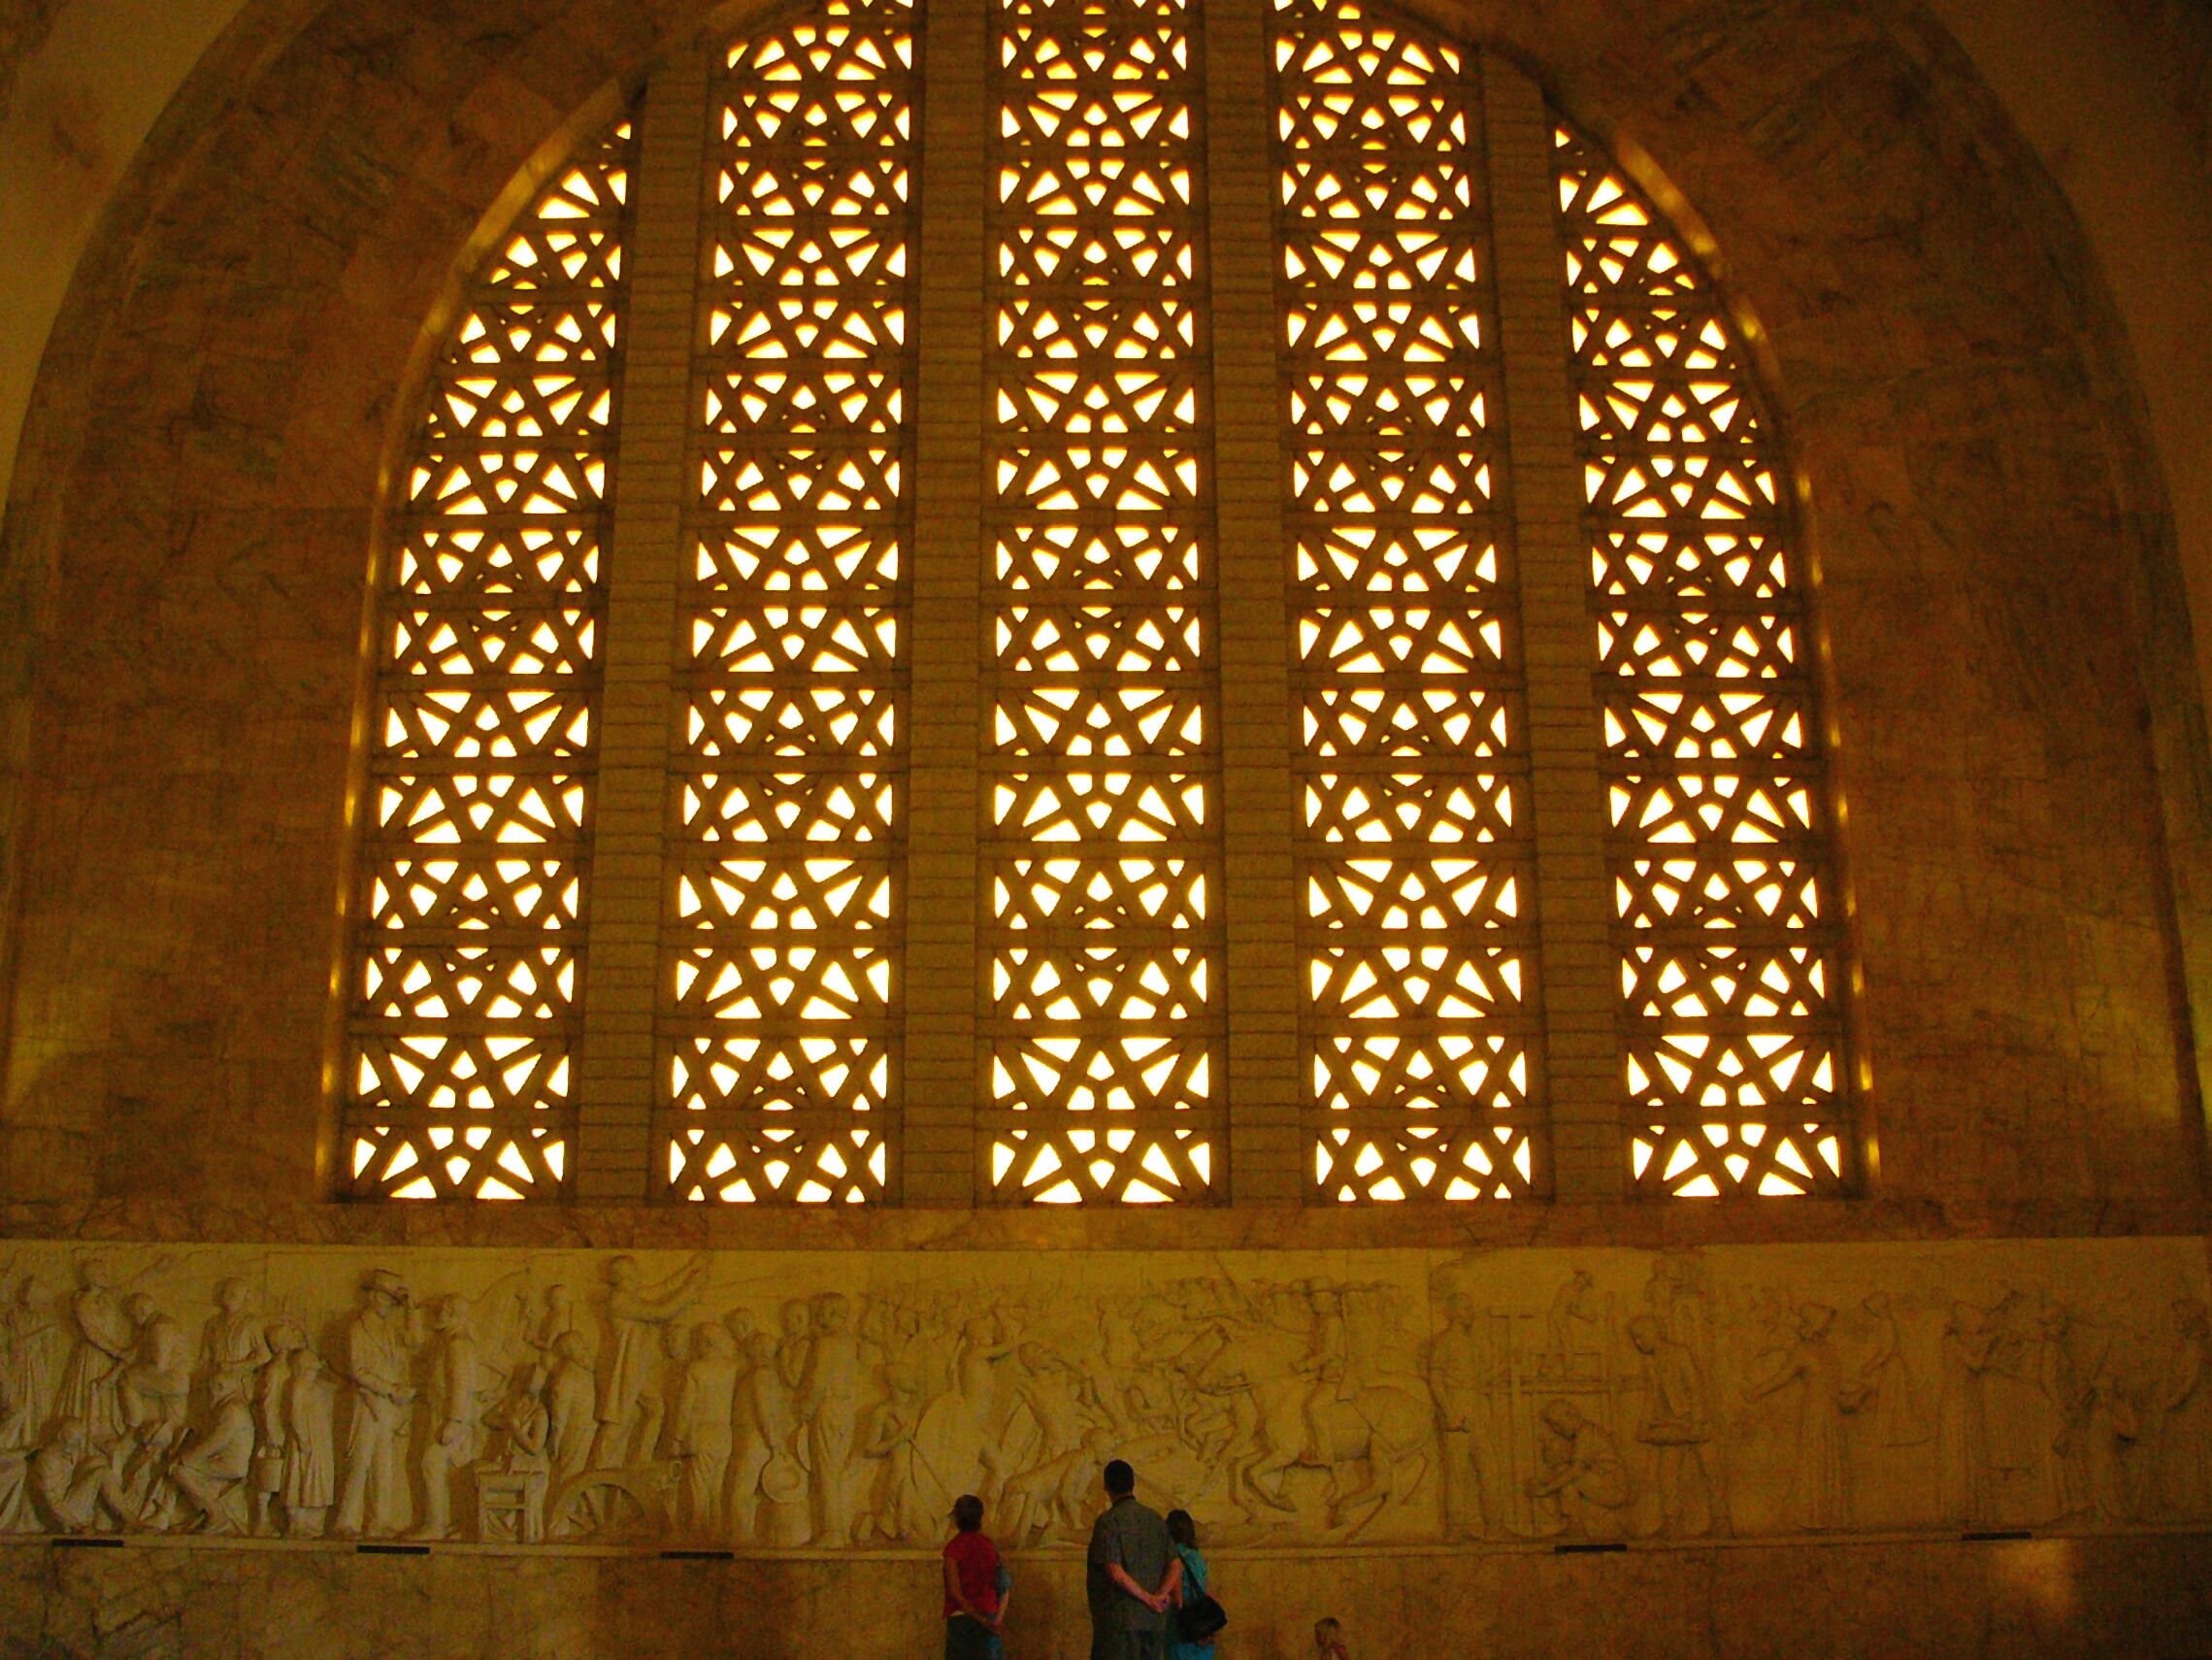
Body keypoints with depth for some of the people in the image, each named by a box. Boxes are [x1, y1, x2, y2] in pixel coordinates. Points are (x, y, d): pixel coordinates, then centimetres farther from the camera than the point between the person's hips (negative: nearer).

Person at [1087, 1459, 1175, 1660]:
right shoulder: (1155, 1519, 10)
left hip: (1119, 1619, -6)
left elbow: (1115, 1572, -16)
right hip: (1153, 1620, 6)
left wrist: (1148, 1598, -9)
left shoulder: (1108, 1521, -9)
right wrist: (1161, 1594, -7)